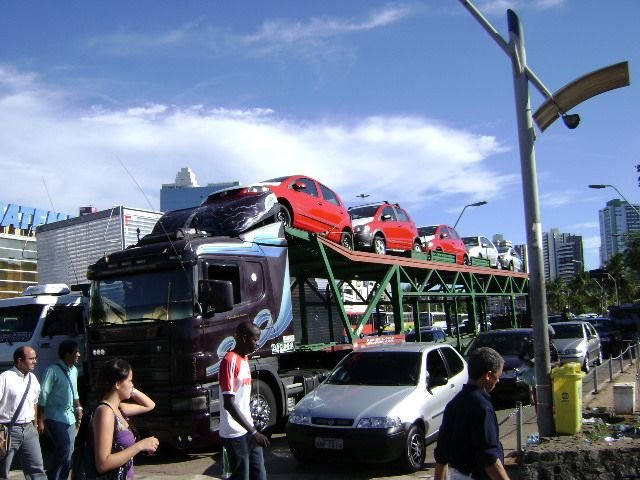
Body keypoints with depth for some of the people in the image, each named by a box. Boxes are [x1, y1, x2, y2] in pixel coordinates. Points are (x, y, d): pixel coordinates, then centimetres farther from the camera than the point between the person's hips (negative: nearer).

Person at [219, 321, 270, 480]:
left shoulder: (244, 359, 12)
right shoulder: (230, 361, -17)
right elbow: (229, 404, -22)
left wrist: (252, 429, 19)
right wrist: (253, 432, -24)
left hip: (249, 432, 9)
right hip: (235, 435, -9)